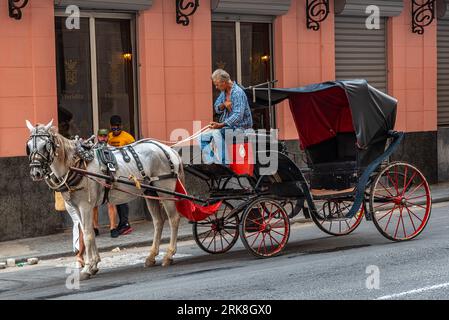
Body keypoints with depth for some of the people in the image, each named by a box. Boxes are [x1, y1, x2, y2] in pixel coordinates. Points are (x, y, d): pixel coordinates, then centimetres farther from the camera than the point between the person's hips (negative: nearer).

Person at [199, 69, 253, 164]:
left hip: (239, 127, -9)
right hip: (227, 126, 9)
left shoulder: (238, 93, -19)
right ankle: (210, 162, -9)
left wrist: (221, 125, -36)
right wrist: (223, 105, -13)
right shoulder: (224, 92, 10)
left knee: (216, 133, -33)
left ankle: (223, 162, -30)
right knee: (203, 137, -1)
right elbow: (217, 108, 10)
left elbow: (238, 116, -28)